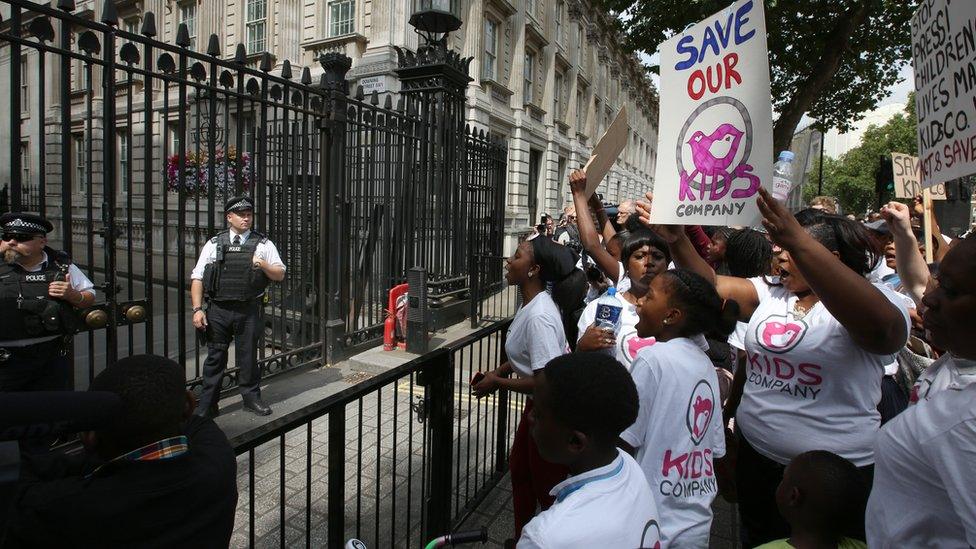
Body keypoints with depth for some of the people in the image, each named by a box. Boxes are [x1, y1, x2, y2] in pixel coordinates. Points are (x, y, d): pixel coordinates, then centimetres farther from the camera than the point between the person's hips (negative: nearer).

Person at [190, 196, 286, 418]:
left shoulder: (263, 244, 5)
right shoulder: (214, 244, 6)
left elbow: (280, 275, 4)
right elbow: (197, 278, 5)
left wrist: (264, 265, -16)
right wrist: (197, 309, -3)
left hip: (249, 311, 0)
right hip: (218, 310, 1)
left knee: (248, 356, 11)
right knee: (215, 358, 8)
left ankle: (251, 397, 29)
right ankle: (207, 406, 21)